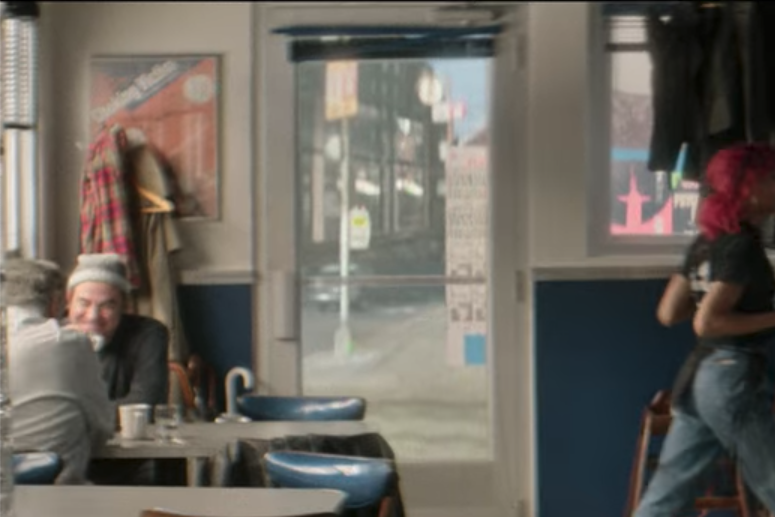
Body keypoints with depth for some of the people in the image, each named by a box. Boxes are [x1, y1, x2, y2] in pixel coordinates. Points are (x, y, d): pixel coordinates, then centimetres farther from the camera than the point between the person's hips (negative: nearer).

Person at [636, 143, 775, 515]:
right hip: (734, 377, -9)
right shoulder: (743, 245, -14)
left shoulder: (706, 242, 12)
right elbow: (707, 323, -20)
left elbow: (668, 313, 16)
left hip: (697, 377, 9)